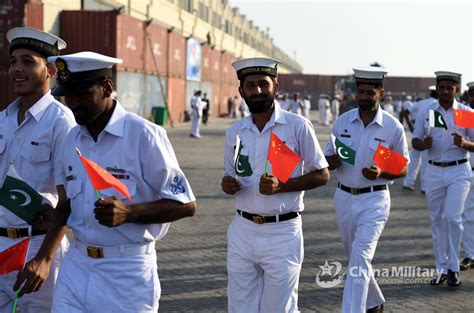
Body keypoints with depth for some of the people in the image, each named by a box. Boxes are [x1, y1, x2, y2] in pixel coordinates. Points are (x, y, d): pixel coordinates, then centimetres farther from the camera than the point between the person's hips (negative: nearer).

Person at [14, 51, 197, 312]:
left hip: (127, 271, -5)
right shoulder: (72, 139, 8)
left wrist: (128, 213, -24)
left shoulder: (144, 135, -12)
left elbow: (185, 204, -12)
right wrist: (42, 259, 7)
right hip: (75, 265, 5)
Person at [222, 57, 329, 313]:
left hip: (282, 234, -4)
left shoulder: (298, 126, -6)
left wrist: (281, 186, -17)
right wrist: (227, 185, -6)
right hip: (242, 231, 4)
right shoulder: (235, 132, 8)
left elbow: (322, 175, -3)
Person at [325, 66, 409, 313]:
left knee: (360, 257, -16)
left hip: (374, 200, -5)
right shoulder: (343, 121, 2)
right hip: (344, 198, 5)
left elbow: (403, 169, 0)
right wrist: (334, 159, -17)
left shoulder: (393, 127, -6)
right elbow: (327, 162, 8)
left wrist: (381, 173, -21)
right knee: (355, 257, 17)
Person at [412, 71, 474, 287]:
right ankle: (441, 269, 17)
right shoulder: (425, 112, 4)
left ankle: (453, 268, -1)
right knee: (437, 220, 7)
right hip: (434, 172, 3)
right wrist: (424, 144, -14)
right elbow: (415, 141, 9)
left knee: (452, 217, -13)